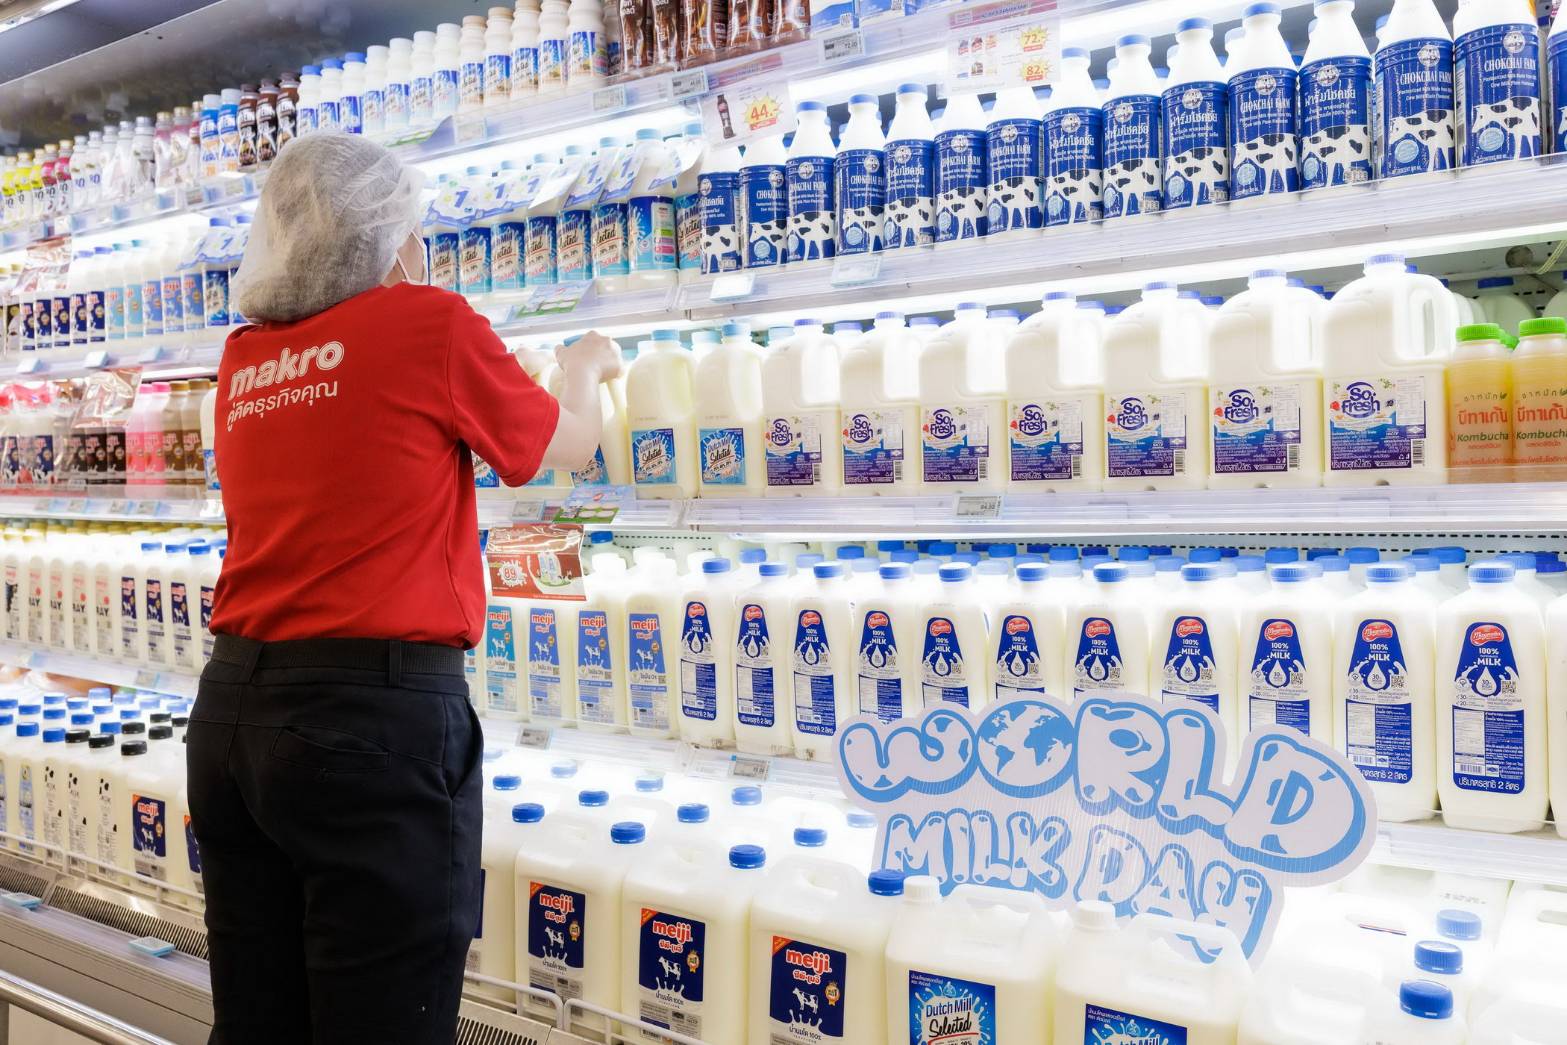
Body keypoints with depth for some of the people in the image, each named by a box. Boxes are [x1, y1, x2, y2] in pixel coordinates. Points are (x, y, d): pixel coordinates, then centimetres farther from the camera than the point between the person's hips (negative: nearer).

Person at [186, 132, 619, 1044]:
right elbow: (566, 448, 8)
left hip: (234, 705, 7)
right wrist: (586, 367, 29)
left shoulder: (246, 362, 12)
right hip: (375, 709, -7)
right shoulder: (430, 323, -6)